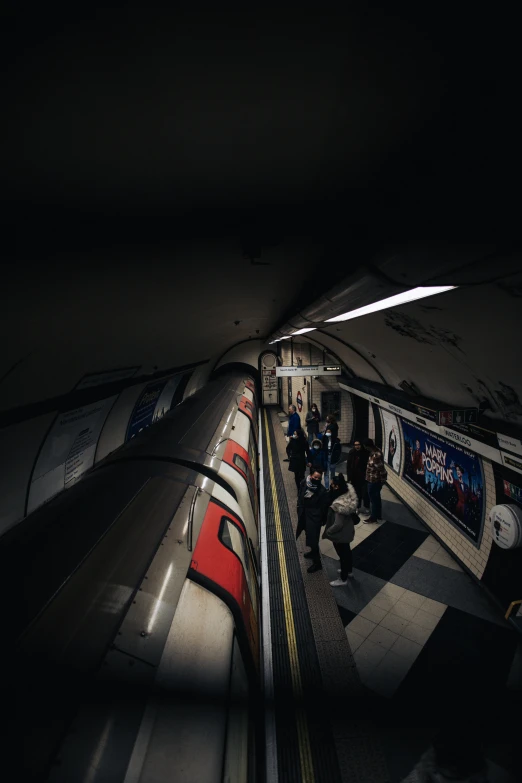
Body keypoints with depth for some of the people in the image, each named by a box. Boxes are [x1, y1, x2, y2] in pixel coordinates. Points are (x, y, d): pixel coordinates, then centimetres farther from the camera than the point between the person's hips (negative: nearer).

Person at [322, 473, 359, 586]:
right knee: (346, 551, 28)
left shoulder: (339, 504, -37)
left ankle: (343, 579, 37)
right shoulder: (348, 493, -13)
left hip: (341, 534, -8)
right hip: (347, 531, 8)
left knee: (343, 555, 14)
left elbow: (338, 524, -30)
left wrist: (328, 531, -14)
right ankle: (348, 571, 52)